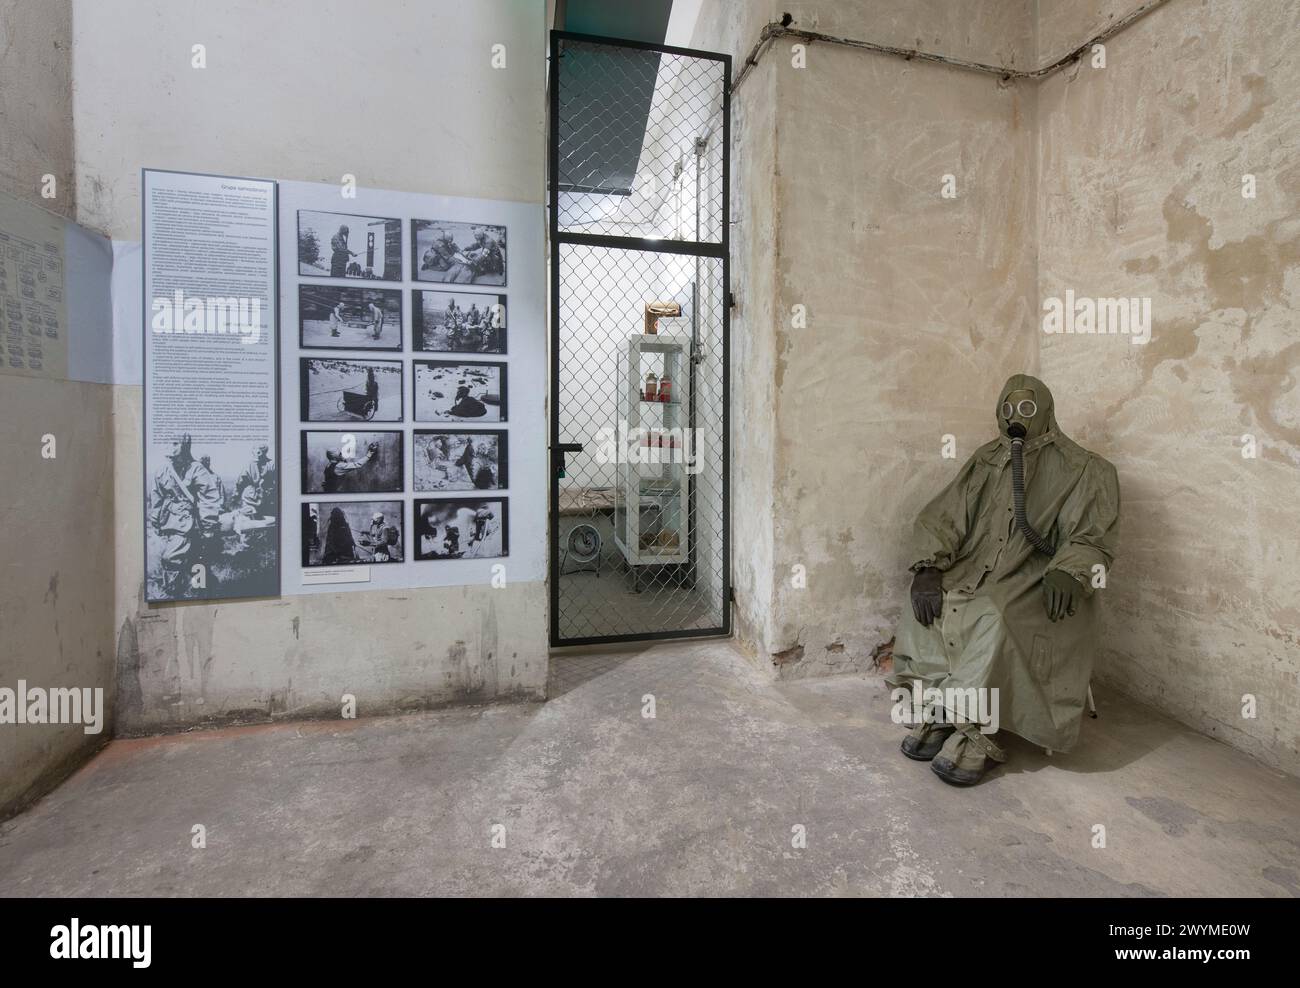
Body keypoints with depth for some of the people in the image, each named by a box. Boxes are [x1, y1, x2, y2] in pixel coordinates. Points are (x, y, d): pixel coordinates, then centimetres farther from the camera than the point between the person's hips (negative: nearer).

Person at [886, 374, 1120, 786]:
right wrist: (928, 567, -13)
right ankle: (940, 714, -12)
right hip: (974, 575, 4)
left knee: (993, 620, -34)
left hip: (1036, 587, -4)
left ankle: (975, 734, -21)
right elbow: (942, 518, 6)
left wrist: (1067, 571, -28)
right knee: (926, 609, -24)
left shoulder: (1085, 471, 5)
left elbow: (1092, 538, -4)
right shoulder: (986, 460, 15)